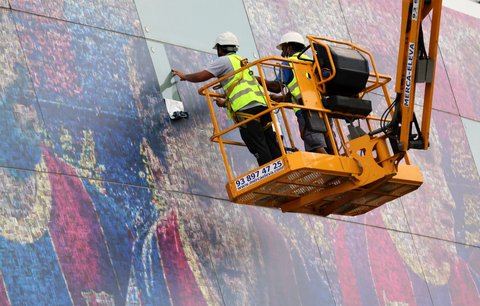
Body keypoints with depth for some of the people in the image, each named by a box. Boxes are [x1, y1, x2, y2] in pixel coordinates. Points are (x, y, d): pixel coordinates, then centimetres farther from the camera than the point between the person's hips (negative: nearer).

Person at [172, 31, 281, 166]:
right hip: (262, 105, 8)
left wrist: (184, 76, 20)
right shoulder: (241, 62, 33)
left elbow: (201, 76, 1)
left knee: (259, 150, -12)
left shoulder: (224, 60, 7)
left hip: (247, 109, -8)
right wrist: (224, 103, 52)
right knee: (273, 148, 3)